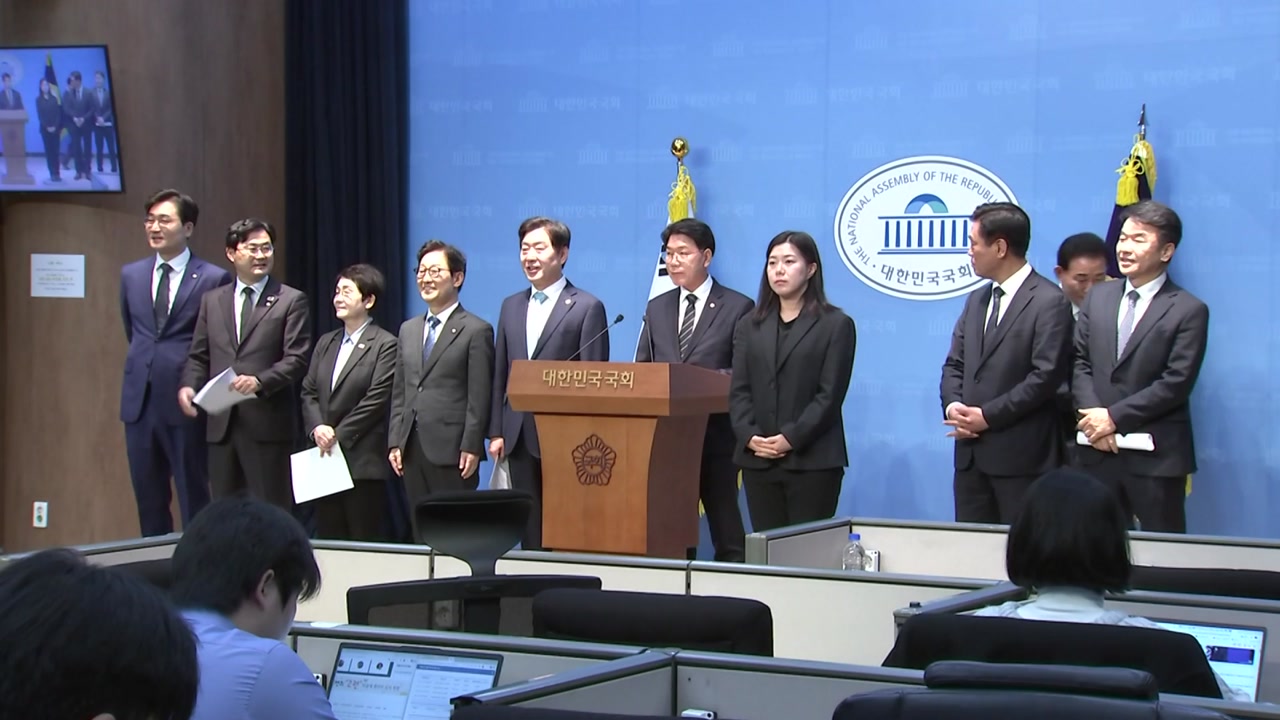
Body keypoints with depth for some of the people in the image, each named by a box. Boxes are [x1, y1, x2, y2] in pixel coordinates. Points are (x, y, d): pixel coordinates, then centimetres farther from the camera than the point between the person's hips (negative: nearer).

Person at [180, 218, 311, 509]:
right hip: (221, 424, 4)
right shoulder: (212, 300, 15)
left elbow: (297, 359, -5)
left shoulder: (291, 300, 2)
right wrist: (188, 385, -5)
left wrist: (259, 381, -20)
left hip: (266, 424, -4)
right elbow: (198, 356, 15)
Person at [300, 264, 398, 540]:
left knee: (363, 542, -3)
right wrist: (317, 428, -6)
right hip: (326, 456, 6)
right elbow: (308, 392, 13)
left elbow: (377, 399, -11)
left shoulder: (385, 345, -4)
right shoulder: (326, 343, 17)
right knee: (327, 540, 7)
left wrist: (338, 435, -11)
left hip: (363, 460, -6)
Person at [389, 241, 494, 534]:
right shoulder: (408, 330, 17)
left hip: (451, 452, -6)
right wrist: (396, 443, 10)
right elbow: (399, 393, 18)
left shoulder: (476, 331, -3)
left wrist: (471, 448, -13)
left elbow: (479, 397, -8)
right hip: (412, 449, 6)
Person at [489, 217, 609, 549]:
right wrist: (496, 432, 9)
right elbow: (500, 374, 16)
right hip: (519, 437, 6)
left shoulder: (587, 307, -3)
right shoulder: (511, 306, 15)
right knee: (530, 530, 8)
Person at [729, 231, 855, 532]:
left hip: (812, 460, -4)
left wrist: (791, 438, -15)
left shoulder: (836, 325, 4)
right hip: (758, 460, 4)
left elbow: (830, 394, -5)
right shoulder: (750, 326, 16)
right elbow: (739, 391, 9)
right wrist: (748, 435, -9)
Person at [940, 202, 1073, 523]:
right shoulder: (977, 300, 18)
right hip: (971, 452, 7)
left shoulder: (1050, 302, -8)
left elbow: (1047, 375, -15)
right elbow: (954, 364, 17)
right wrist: (952, 405, -4)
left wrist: (988, 416, -15)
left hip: (1021, 456, -7)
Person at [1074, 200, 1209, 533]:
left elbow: (1176, 383, -12)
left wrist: (1114, 417, -14)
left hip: (1156, 456, -4)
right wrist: (1092, 416, -8)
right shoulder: (1098, 297, 12)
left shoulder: (1188, 311, -5)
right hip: (1100, 451, 4)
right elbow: (1079, 362, 8)